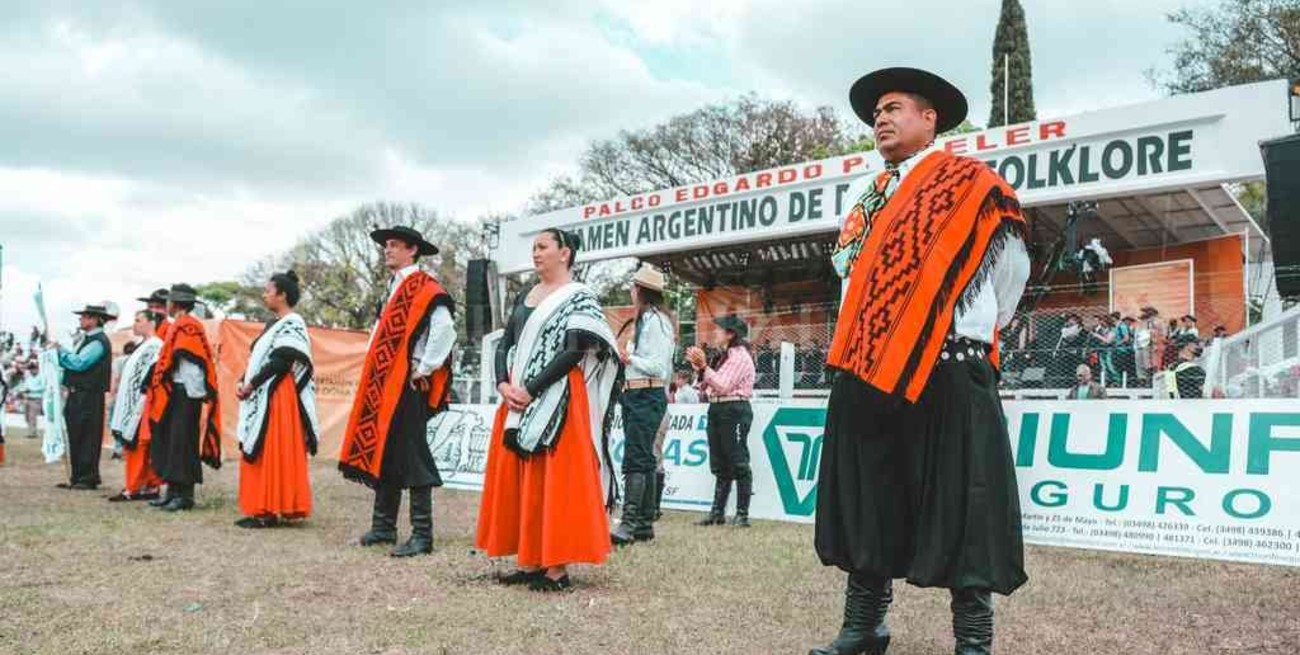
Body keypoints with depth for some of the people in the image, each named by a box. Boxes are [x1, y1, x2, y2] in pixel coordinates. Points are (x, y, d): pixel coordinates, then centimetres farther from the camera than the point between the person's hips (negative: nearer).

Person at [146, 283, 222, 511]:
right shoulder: (179, 325, 15)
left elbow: (193, 364, -19)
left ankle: (185, 495, -1)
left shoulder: (187, 326, -14)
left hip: (185, 394, -10)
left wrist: (198, 397, -21)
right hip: (173, 393, 10)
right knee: (170, 442, 13)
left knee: (183, 444, -6)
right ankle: (173, 491, 19)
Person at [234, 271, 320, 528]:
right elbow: (258, 358, 18)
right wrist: (243, 382, 2)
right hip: (261, 398, 10)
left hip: (277, 397, -10)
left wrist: (251, 385, -14)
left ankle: (272, 511, -5)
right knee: (258, 454, 10)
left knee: (273, 453, -8)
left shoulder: (292, 323, -11)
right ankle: (261, 509, 14)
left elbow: (280, 363, -19)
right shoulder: (275, 324, 18)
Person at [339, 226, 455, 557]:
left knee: (410, 457, -8)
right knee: (381, 454, 12)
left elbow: (445, 330, -23)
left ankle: (422, 534, -3)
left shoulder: (425, 290, -10)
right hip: (384, 385, 9)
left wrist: (423, 370, -18)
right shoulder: (393, 289, 18)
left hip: (408, 385, -9)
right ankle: (383, 526, 22)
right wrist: (373, 374, 15)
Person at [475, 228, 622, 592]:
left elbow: (574, 352, -15)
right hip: (517, 400, 8)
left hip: (557, 401, -8)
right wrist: (503, 384, -5)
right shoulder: (524, 298, 17)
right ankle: (530, 562, 15)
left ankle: (557, 568, 0)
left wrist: (530, 390, -17)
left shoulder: (579, 298, -5)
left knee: (554, 482, -6)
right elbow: (504, 345, 14)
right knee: (517, 482, 8)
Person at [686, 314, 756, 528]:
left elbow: (723, 387, -17)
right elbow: (706, 387, 17)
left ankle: (742, 514, -2)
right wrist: (698, 368, 4)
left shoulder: (740, 356, -8)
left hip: (734, 411, -9)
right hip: (717, 410, 9)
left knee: (738, 462, -6)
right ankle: (717, 512, 14)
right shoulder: (724, 356, 19)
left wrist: (704, 366, -18)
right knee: (720, 466, 10)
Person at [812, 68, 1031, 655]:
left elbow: (1011, 265, 4)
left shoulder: (970, 183, 1)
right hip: (865, 372, 6)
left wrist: (975, 332, 10)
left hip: (947, 375, -6)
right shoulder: (864, 197, 19)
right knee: (866, 505, 10)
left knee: (958, 509, -2)